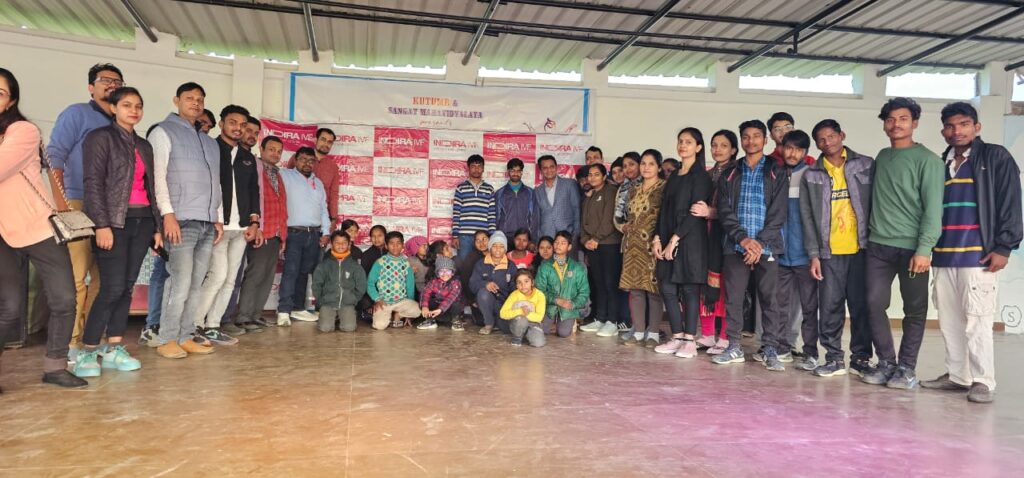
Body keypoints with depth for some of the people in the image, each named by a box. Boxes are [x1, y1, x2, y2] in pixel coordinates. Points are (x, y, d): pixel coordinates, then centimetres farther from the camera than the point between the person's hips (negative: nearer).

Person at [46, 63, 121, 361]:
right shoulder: (77, 114, 3)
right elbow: (55, 153, -6)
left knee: (104, 277, 8)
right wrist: (59, 196, -19)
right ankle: (71, 343, -4)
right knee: (76, 277, -10)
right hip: (79, 206, -6)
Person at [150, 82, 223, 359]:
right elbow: (158, 176, -5)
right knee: (181, 284, -9)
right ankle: (167, 340, 0)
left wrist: (219, 218, 14)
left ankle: (185, 336, 12)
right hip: (182, 220, -6)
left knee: (196, 285, 5)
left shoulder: (210, 143, 23)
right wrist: (168, 214, -14)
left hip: (208, 223, 6)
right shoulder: (164, 132, 4)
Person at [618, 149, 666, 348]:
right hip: (633, 244, 6)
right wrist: (626, 227, 9)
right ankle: (638, 331, 11)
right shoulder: (634, 190, 18)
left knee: (653, 287, -4)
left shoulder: (664, 188, -3)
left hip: (652, 243, -6)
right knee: (635, 287, 5)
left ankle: (653, 333, 4)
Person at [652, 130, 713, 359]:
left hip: (690, 239, -7)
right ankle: (677, 337, 13)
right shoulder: (674, 176, 18)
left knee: (689, 288, -3)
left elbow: (695, 212, -12)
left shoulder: (701, 176, -4)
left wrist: (675, 239, -15)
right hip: (668, 239, 7)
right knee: (667, 288, 5)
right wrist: (657, 238, 4)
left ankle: (690, 340, 4)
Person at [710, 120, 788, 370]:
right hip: (735, 247, 2)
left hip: (767, 247, -2)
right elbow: (725, 211, 2)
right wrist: (743, 238, -12)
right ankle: (734, 347, 14)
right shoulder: (729, 175, 11)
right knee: (732, 298, 4)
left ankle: (771, 350, 8)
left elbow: (778, 213, -2)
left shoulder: (777, 173, 6)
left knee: (769, 299, 0)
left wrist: (760, 243, -12)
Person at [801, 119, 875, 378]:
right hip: (829, 252, 1)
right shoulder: (811, 176, 7)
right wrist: (814, 254, -2)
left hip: (861, 249, -1)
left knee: (861, 305, 4)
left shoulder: (866, 166, 5)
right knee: (830, 307, 2)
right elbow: (807, 218, 5)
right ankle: (834, 358, 12)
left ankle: (861, 358, 16)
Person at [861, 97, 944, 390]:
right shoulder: (882, 157, 14)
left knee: (915, 310, 3)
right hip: (878, 245, 5)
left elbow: (933, 208, -10)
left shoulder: (927, 160, -3)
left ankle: (906, 368, 12)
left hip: (912, 247, -4)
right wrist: (868, 235, 9)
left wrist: (924, 249, -17)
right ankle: (886, 363, 13)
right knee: (875, 305, 1)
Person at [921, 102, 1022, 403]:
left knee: (976, 320, -6)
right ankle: (956, 375, 17)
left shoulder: (996, 157, 2)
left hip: (978, 255, -5)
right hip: (944, 255, 6)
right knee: (949, 320, 8)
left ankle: (983, 381, 2)